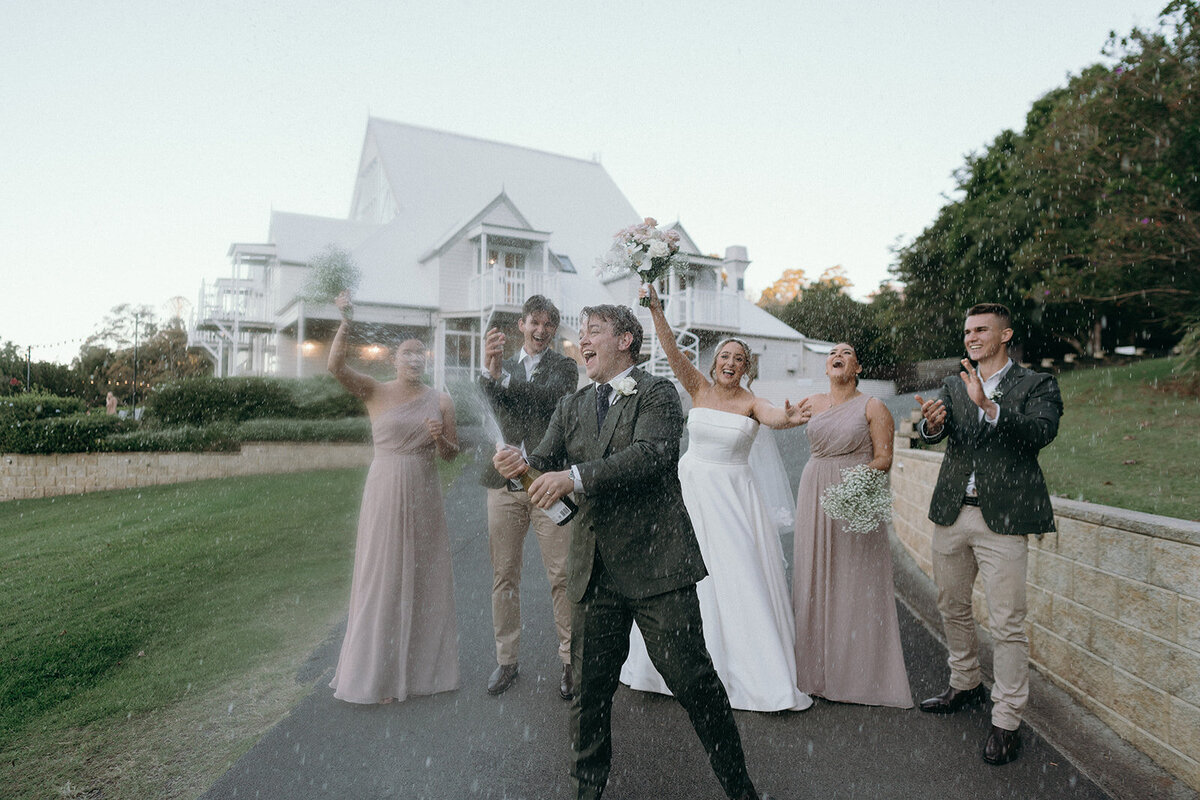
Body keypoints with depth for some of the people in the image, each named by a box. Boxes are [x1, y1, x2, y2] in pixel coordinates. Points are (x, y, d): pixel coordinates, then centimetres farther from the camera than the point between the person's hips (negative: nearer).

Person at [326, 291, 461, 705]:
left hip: (424, 496, 3)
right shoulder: (375, 392, -2)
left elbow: (451, 454, 9)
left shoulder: (440, 400, 4)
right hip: (384, 494, -2)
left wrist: (439, 438, -12)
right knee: (382, 577, 5)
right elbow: (336, 365, -18)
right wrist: (346, 322, -29)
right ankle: (378, 671, 22)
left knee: (424, 577, 10)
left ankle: (421, 664, 28)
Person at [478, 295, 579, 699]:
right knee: (504, 576, 10)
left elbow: (549, 399, -15)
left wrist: (503, 377, -21)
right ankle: (506, 659, 25)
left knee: (561, 576, 1)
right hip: (504, 484, 3)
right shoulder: (502, 365, 15)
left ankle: (570, 659, 17)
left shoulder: (564, 367, 6)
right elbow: (487, 404, -4)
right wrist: (489, 370, -23)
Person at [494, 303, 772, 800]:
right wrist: (520, 465, -18)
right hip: (594, 572, 5)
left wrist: (575, 477, -29)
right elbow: (546, 462, 6)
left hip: (656, 566, -4)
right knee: (589, 689, 14)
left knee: (693, 681, 5)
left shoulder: (657, 393, -3)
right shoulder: (571, 407, 14)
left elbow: (653, 453, -21)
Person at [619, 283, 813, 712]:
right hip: (691, 490, 2)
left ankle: (756, 674, 14)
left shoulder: (751, 403, -5)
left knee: (741, 579, -1)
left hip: (732, 496, -2)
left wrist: (787, 418, -50)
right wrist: (655, 311, -25)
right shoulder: (699, 388, 1)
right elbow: (673, 352, -12)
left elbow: (773, 416, -27)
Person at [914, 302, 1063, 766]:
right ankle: (966, 685, 39)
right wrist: (931, 422, -29)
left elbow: (1042, 431, -18)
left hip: (1003, 518, -4)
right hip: (952, 514, 5)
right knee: (952, 609, 18)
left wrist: (989, 406, -32)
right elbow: (932, 433, -5)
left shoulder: (1036, 385, 0)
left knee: (1007, 624, -1)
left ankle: (1007, 721, 13)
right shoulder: (953, 386, 10)